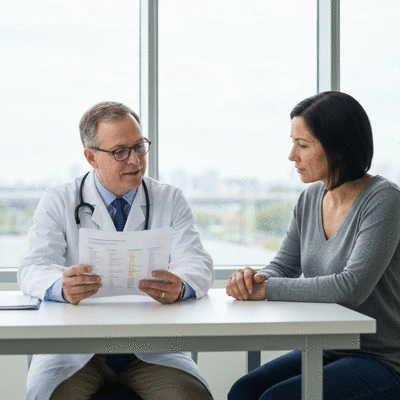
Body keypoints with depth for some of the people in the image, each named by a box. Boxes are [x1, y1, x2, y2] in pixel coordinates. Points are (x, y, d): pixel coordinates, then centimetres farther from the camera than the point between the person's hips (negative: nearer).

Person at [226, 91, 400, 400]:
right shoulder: (311, 198, 6)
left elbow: (352, 287, -26)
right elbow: (282, 268, 9)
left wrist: (265, 289, -23)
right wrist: (252, 280, -15)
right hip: (325, 352, 7)